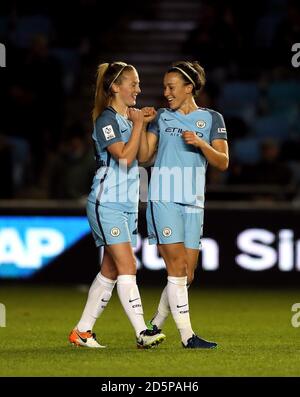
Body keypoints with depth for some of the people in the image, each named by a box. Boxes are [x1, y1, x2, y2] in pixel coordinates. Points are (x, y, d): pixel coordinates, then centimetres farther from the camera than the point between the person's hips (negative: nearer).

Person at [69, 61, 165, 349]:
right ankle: (142, 333, -22)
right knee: (127, 266, -16)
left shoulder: (128, 119, 16)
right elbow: (124, 156, -21)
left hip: (127, 204, 9)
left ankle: (82, 331, 16)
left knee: (110, 271, 9)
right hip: (106, 203, -9)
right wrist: (138, 125, -13)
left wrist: (143, 124, 5)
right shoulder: (107, 119, -11)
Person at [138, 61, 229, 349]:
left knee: (186, 275, 4)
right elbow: (144, 156, 5)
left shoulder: (212, 119, 7)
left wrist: (201, 144, -14)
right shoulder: (161, 117, 9)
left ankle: (154, 325, 21)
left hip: (193, 203, 2)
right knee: (177, 268, -11)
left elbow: (223, 163, 1)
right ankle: (187, 335, -11)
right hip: (163, 200, -2)